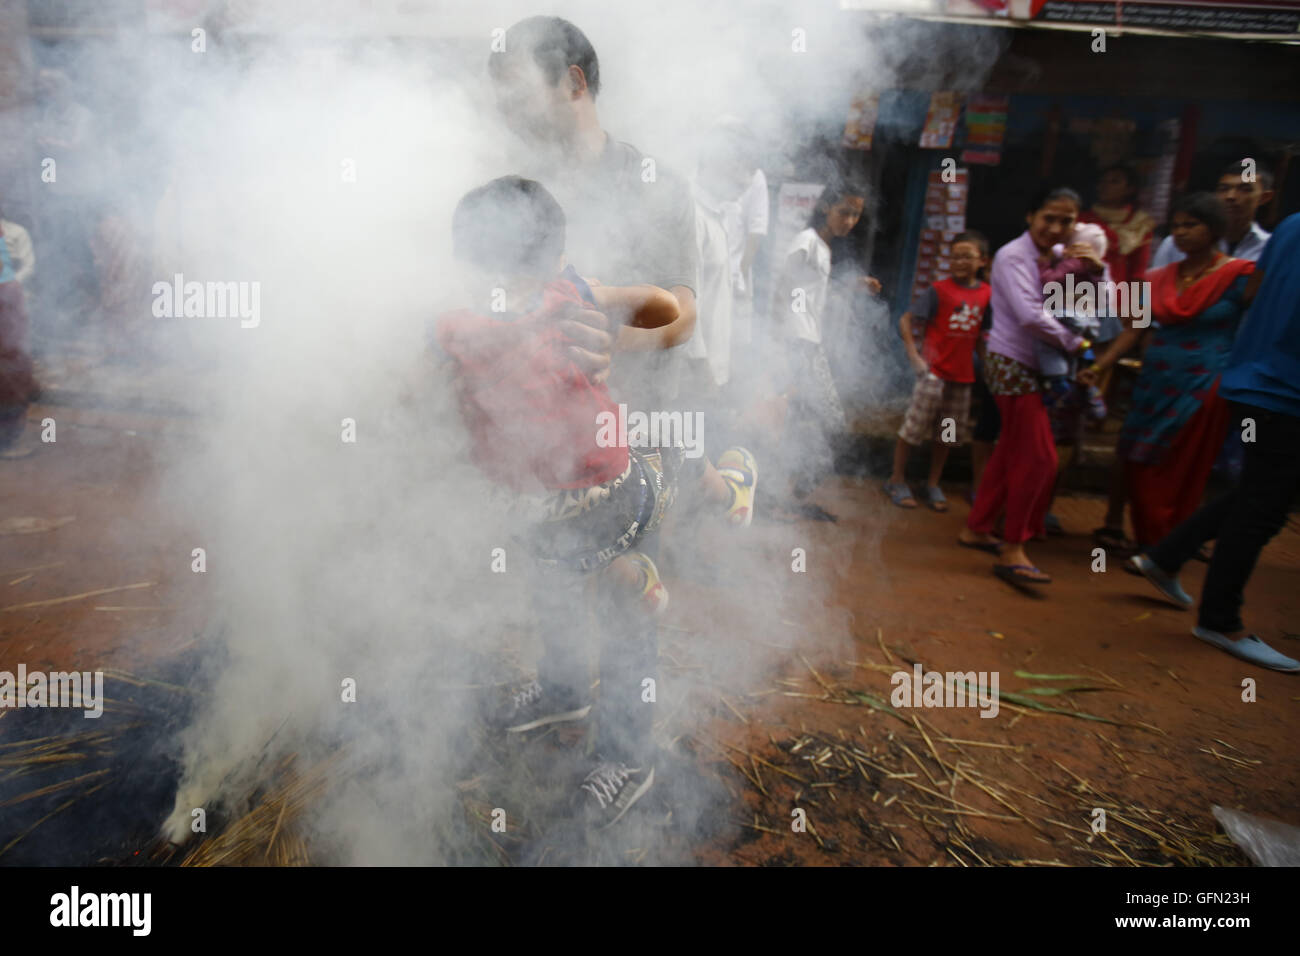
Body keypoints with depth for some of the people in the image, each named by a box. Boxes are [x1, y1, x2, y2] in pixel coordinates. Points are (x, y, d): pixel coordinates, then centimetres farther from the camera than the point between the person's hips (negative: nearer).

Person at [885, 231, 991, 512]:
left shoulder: (986, 294, 5)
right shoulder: (939, 289, -8)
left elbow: (985, 332, 15)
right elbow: (905, 320, -8)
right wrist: (914, 356, -14)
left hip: (963, 374, 5)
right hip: (934, 371, -5)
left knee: (947, 432, 12)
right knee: (915, 426, 0)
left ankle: (933, 484, 26)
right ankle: (897, 481, 14)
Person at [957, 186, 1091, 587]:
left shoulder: (1056, 258, 13)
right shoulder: (1013, 257, -11)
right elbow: (1031, 316, -21)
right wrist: (1074, 342, -11)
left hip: (1030, 367, 9)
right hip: (1011, 363, -9)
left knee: (1011, 452, 12)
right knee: (1038, 457, -10)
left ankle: (976, 528, 24)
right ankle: (1011, 550, -3)